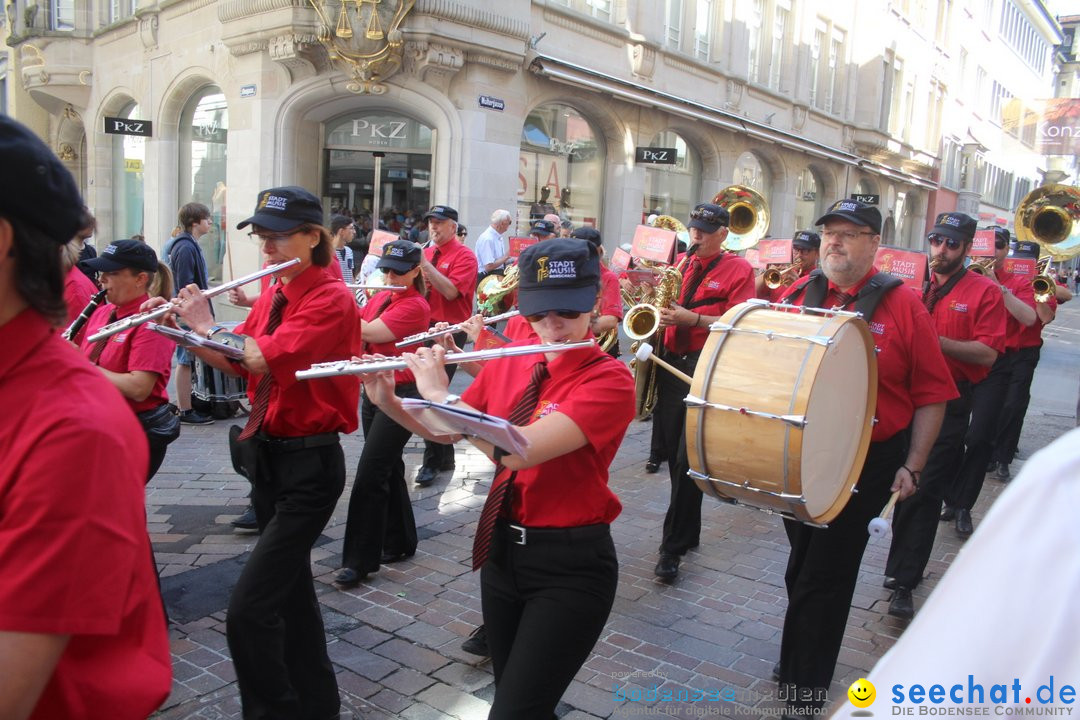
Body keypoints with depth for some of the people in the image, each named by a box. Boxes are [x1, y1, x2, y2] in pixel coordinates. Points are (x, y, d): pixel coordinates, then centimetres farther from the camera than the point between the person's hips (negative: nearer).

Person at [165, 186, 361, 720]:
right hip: (268, 454, 9)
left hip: (309, 463, -9)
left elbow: (262, 357, -27)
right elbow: (235, 361, 12)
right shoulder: (272, 296, 9)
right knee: (289, 589, 19)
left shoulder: (331, 299, -17)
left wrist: (205, 325, -12)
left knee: (247, 609, -12)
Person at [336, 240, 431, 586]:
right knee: (389, 468, 16)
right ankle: (399, 541, 29)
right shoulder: (380, 297, 10)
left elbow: (369, 332, -23)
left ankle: (360, 559, 1)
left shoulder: (416, 306, -14)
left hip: (400, 395, -8)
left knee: (370, 473, -8)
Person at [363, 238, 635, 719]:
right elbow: (444, 432, 12)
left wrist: (439, 393, -22)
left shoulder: (609, 379, -18)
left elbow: (517, 449, -30)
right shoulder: (506, 367, 3)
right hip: (502, 551, 6)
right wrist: (388, 401, -4)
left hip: (570, 565, -6)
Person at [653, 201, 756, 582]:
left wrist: (692, 318, -20)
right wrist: (662, 317, 3)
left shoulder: (739, 270, -1)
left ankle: (673, 547, -2)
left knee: (689, 459, -9)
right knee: (674, 455, 11)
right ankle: (687, 532, 27)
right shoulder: (682, 263, 16)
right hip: (671, 362, 6)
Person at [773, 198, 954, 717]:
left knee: (824, 575, 3)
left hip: (865, 463, -4)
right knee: (803, 566, 18)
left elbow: (932, 395, -6)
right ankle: (803, 660, 40)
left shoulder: (902, 306, -9)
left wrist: (912, 466, -9)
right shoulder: (798, 295, 1)